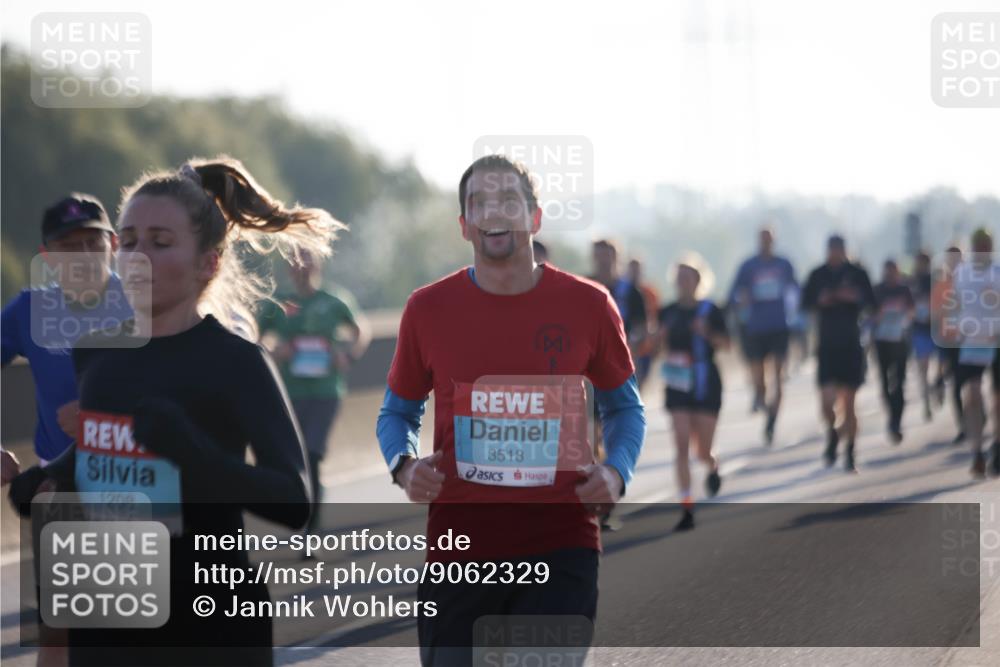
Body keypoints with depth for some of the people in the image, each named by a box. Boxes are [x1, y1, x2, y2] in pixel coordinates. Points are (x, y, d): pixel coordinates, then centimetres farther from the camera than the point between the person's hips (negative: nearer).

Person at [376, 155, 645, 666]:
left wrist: (616, 471, -5)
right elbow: (398, 412, 16)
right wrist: (403, 465, -5)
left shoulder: (588, 305, 3)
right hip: (457, 545, 1)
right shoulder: (428, 309, 4)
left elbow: (624, 407, 15)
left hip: (560, 547, -1)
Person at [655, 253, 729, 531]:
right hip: (677, 384, 2)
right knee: (681, 447, -9)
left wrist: (707, 334, -20)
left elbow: (726, 344, -1)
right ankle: (687, 509, -7)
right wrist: (661, 339, -7)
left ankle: (713, 468, 43)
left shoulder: (709, 311, -4)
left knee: (703, 451, 4)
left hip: (706, 385, -2)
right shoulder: (668, 312, 4)